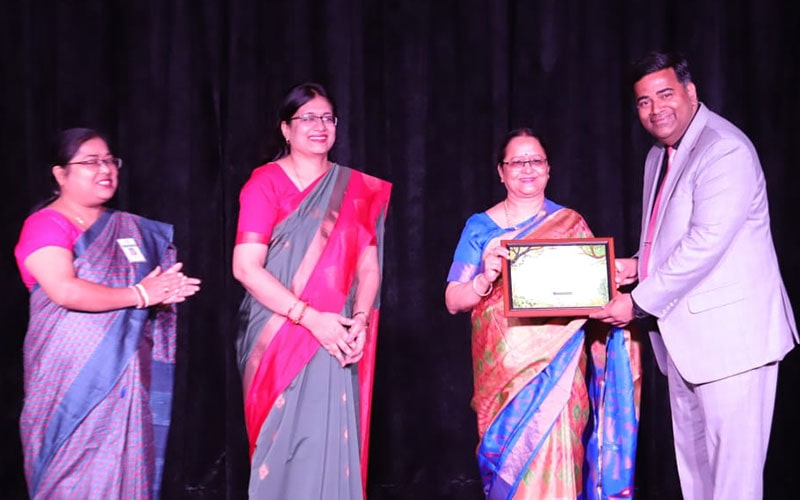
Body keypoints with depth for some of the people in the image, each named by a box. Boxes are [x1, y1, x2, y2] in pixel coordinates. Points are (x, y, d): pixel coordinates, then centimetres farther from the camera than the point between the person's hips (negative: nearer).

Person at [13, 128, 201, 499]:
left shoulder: (130, 228, 13)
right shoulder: (46, 224, -6)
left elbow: (161, 282, 18)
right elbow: (65, 291, -19)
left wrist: (166, 291, -5)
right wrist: (139, 294, -15)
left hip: (128, 377, 6)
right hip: (73, 378, -5)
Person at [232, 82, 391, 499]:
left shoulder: (358, 189, 10)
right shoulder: (265, 182, -2)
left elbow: (369, 267, 10)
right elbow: (246, 267, -11)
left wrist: (360, 319, -9)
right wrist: (311, 317, -16)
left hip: (335, 340, 3)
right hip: (279, 338, -3)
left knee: (331, 445, 2)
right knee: (283, 445, 0)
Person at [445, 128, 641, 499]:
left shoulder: (572, 225, 8)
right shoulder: (480, 228, 6)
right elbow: (453, 301, 2)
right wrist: (485, 280, -17)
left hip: (557, 367, 0)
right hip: (503, 367, 0)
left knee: (553, 460, -6)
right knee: (510, 457, 2)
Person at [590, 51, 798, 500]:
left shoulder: (725, 150, -17)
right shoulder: (659, 155, 14)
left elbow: (705, 243, -23)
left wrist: (639, 302, -18)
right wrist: (640, 265, 4)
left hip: (730, 333, -10)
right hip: (684, 334, 10)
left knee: (733, 462, -4)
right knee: (692, 456, 17)